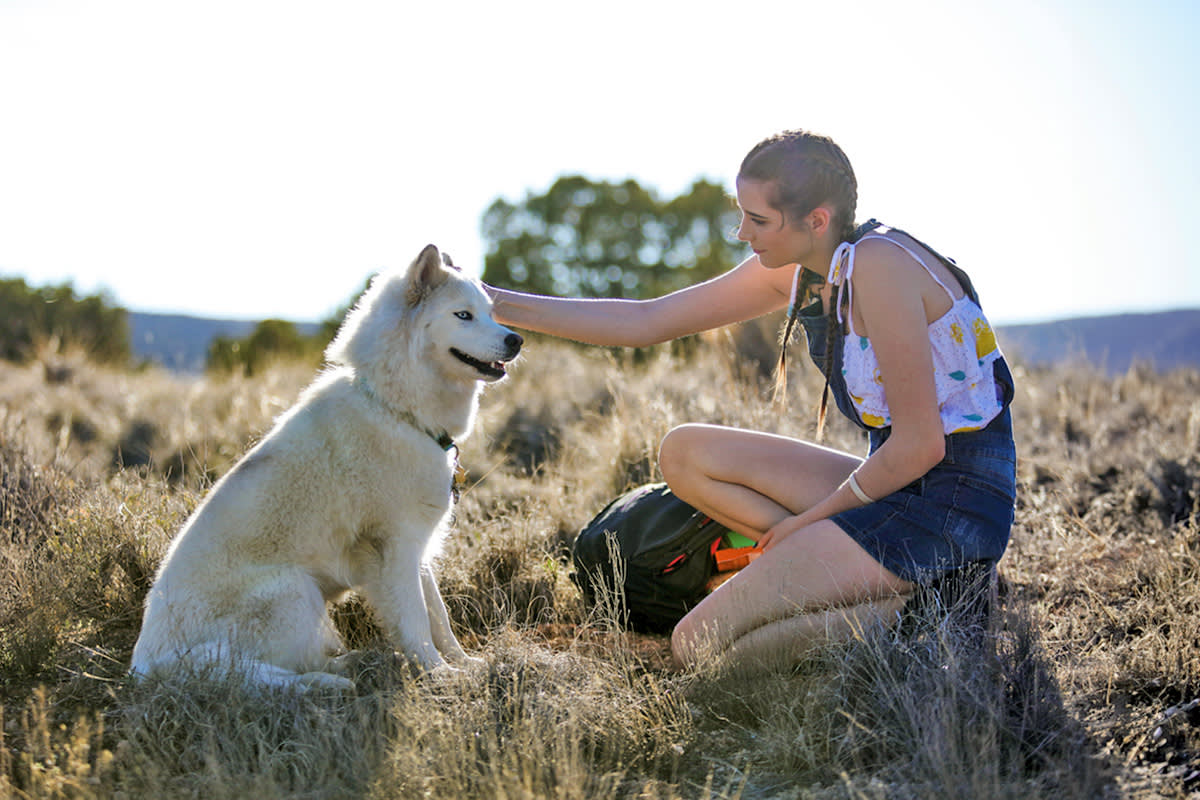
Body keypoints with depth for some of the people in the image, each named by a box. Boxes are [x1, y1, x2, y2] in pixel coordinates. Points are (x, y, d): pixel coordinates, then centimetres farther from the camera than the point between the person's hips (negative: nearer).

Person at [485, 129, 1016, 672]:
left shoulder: (878, 265, -21)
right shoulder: (794, 270, 5)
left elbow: (919, 445, -21)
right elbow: (645, 322, 10)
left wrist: (811, 518, -8)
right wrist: (501, 303, 6)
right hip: (897, 480, 9)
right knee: (684, 453, 8)